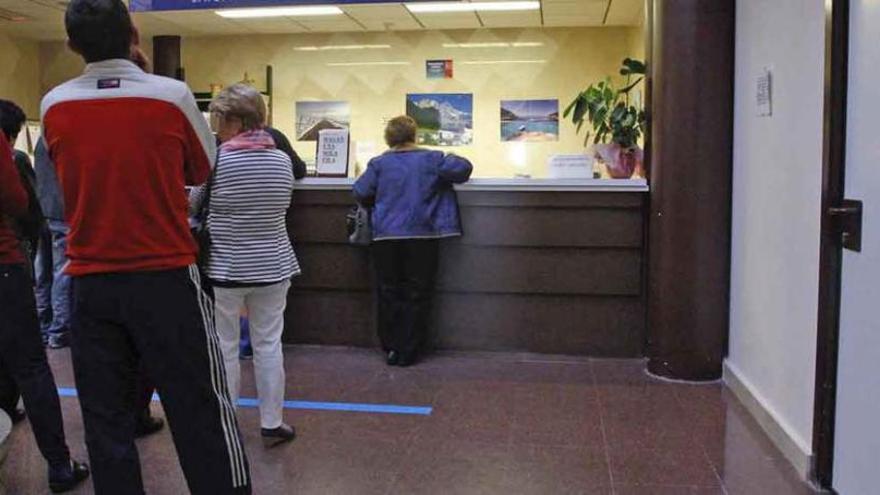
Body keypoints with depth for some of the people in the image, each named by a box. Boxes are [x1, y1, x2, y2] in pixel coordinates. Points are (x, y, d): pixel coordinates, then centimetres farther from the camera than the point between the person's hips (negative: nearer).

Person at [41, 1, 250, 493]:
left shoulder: (54, 106, 1)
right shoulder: (172, 95, -8)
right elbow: (203, 170, 7)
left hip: (90, 284, 3)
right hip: (167, 279, -3)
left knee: (106, 420, 11)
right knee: (201, 415, 5)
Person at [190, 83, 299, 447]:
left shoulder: (217, 160, -11)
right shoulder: (282, 160, -1)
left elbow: (194, 206, 0)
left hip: (224, 268, -3)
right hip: (272, 266, 3)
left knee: (224, 348, 9)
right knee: (269, 345, 9)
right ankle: (272, 424, 18)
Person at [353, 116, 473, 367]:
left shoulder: (379, 163, 0)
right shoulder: (431, 159, -1)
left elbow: (360, 192, -3)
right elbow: (463, 168, -4)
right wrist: (451, 160, 17)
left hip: (385, 236, 1)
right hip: (421, 236, -1)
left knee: (389, 294, 11)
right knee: (416, 295, 6)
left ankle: (391, 348, 15)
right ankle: (409, 352, 8)